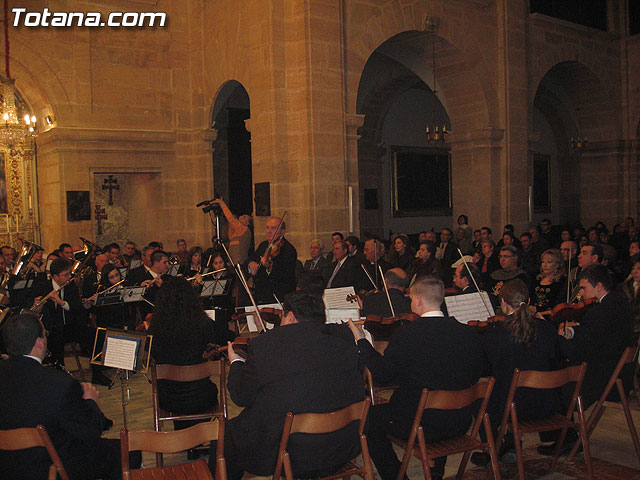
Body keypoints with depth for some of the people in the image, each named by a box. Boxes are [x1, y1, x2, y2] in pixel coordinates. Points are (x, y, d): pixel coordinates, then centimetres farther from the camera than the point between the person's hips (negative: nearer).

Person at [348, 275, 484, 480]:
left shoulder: (406, 335, -20)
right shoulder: (469, 333, -7)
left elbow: (381, 377, -13)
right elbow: (474, 376, 7)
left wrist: (361, 340, -2)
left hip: (418, 424, -5)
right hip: (459, 423, 5)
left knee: (371, 417, 19)